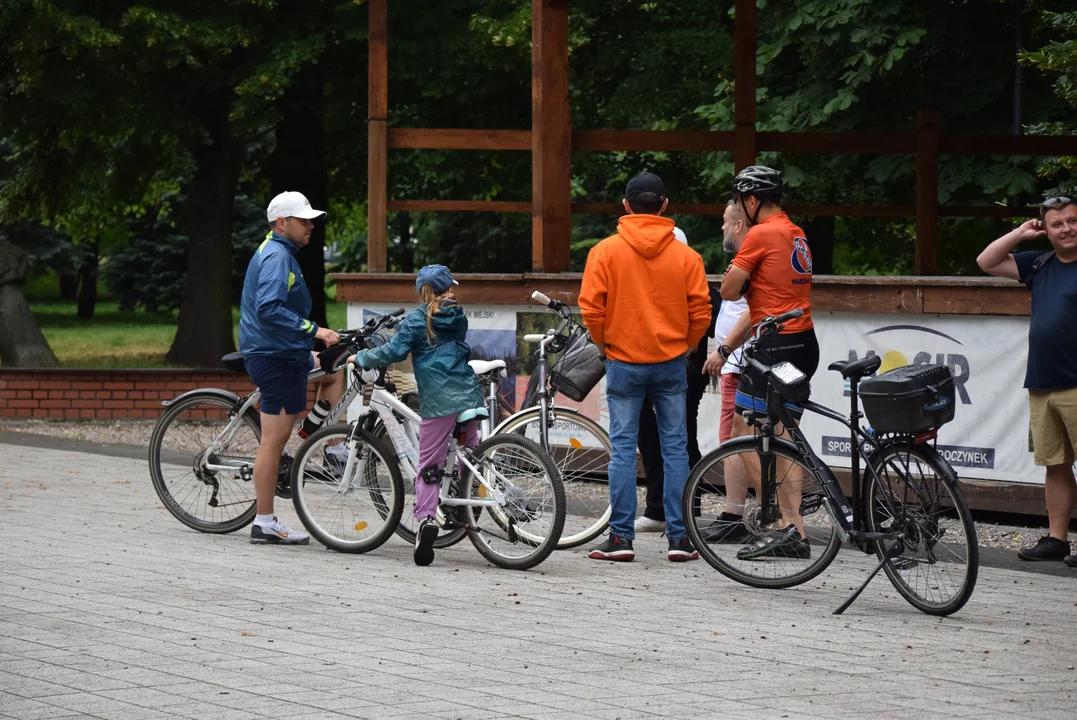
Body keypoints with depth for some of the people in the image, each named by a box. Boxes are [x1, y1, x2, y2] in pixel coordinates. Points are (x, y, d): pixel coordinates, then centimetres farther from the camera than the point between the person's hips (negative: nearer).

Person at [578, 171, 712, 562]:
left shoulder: (605, 251, -4)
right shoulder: (686, 255, -1)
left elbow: (590, 308, -8)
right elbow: (700, 313, -2)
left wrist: (604, 345, 8)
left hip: (624, 361, -1)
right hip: (672, 362, 1)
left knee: (623, 448, 3)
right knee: (675, 446, 5)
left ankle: (621, 536, 1)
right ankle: (679, 537, 5)